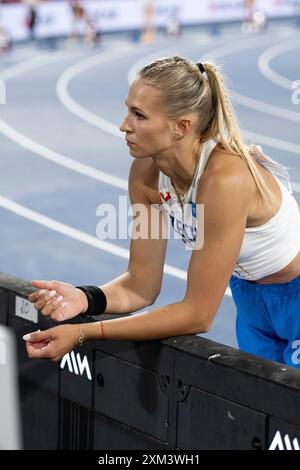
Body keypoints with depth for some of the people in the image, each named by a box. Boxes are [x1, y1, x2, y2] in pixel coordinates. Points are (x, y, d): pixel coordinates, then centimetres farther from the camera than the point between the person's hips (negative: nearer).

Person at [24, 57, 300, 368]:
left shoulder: (224, 179, -36)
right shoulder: (146, 173, -15)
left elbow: (197, 314, -30)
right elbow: (141, 284, -7)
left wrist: (83, 333, -31)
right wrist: (84, 299, -27)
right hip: (250, 297, 6)